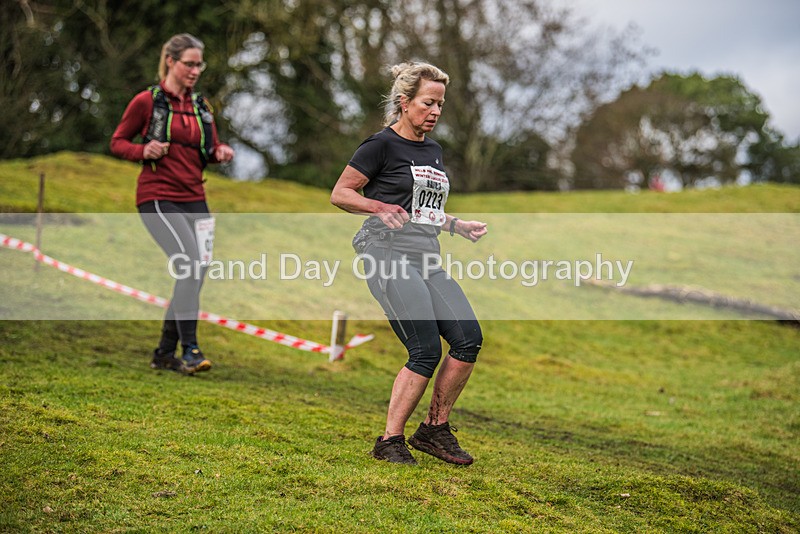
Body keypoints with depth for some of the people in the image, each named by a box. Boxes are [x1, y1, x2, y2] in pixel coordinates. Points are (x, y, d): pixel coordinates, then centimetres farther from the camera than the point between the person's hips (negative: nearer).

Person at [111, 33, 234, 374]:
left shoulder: (201, 106, 14)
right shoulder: (146, 101, -2)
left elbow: (209, 152, 20)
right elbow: (117, 142, 4)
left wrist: (221, 153, -3)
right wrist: (144, 150, -16)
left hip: (194, 199, 7)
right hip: (158, 198, -6)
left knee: (195, 273, 3)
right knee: (190, 263, -23)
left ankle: (165, 353, 17)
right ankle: (190, 350, -19)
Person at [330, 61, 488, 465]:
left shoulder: (433, 150, 21)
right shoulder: (383, 145, -2)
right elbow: (340, 193, -3)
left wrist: (459, 226, 18)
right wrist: (380, 207, -18)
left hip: (427, 259, 8)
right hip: (389, 253, -8)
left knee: (469, 338, -8)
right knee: (427, 350, -16)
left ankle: (434, 429, 6)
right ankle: (390, 441, -4)